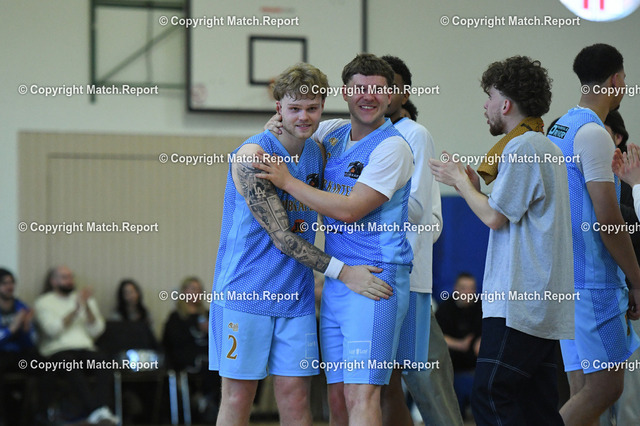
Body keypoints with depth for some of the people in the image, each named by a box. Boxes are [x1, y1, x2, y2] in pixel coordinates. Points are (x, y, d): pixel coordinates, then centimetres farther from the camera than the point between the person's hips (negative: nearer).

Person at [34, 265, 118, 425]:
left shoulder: (87, 300, 23)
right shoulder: (43, 303, 10)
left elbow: (96, 331, 10)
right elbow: (54, 329, -7)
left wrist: (87, 306, -3)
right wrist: (76, 309, -12)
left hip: (85, 348, 4)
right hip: (57, 351, -4)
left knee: (103, 364, -32)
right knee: (72, 366, -39)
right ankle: (96, 411, -50)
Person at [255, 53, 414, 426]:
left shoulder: (392, 147, -8)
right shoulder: (332, 134, 14)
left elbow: (350, 209, -16)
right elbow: (290, 124, 34)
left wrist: (288, 181, -9)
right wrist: (278, 121, 8)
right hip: (335, 280, 8)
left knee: (362, 395, -16)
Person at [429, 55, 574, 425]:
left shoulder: (521, 147, -11)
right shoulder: (547, 147, 21)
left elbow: (495, 217, -12)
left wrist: (461, 182, 4)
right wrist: (473, 186, 20)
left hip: (518, 304, -10)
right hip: (545, 301, 10)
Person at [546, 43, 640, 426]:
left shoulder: (560, 128, 16)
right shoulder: (593, 134, -13)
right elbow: (607, 220, -17)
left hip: (566, 278, 10)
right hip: (592, 280, -10)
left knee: (587, 390, 8)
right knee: (604, 387, -8)